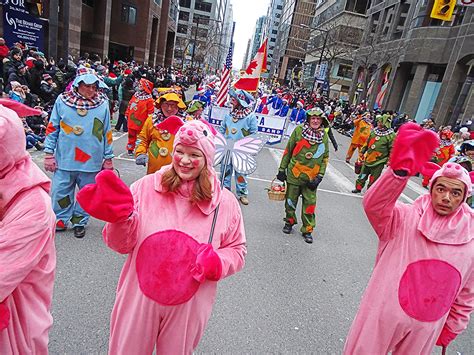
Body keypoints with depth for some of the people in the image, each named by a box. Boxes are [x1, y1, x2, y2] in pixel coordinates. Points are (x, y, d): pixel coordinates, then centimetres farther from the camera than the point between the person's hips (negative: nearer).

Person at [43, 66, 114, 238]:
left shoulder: (102, 104, 0)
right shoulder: (62, 100, -1)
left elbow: (107, 134, 4)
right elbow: (52, 129, 3)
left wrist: (108, 159, 5)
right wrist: (49, 154, 0)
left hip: (92, 161, 0)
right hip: (65, 160, 0)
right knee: (61, 192, 9)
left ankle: (79, 222, 31)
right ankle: (61, 220, 30)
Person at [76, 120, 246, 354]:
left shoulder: (225, 202, -9)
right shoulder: (146, 187, -11)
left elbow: (237, 250, 1)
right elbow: (123, 245, -7)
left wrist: (217, 263, -19)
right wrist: (121, 218, -26)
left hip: (188, 305, 0)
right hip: (138, 297, 0)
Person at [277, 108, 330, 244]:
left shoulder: (324, 136, 1)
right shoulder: (299, 130, -5)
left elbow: (325, 158, 6)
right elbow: (288, 150, 1)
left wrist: (319, 176, -1)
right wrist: (282, 169, 2)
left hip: (311, 177, 1)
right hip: (294, 174, -1)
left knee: (310, 204, 5)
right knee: (291, 200, 13)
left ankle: (307, 230, 20)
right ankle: (289, 221, 36)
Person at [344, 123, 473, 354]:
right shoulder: (405, 218, -13)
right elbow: (374, 204, -35)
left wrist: (452, 329, 15)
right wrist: (400, 170, -49)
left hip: (427, 327, 3)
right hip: (383, 315, -3)